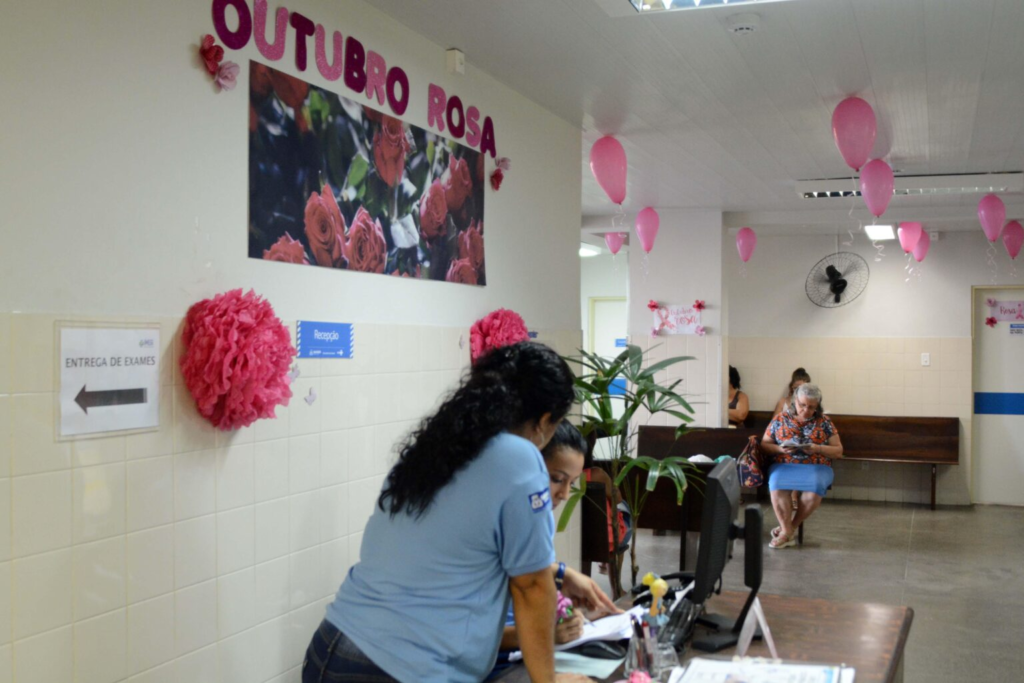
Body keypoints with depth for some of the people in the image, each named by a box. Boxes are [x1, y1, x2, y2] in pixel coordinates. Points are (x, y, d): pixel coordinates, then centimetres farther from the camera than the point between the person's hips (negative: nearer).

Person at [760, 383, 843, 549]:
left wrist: (818, 448, -12)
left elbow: (838, 451, 8)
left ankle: (791, 526, -10)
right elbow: (764, 445, 11)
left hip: (816, 467, 0)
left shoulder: (824, 422, 8)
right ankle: (787, 531, -18)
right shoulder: (780, 419, 8)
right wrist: (780, 449, -11)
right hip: (784, 465, 0)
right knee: (777, 488, -34)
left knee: (814, 492, -34)